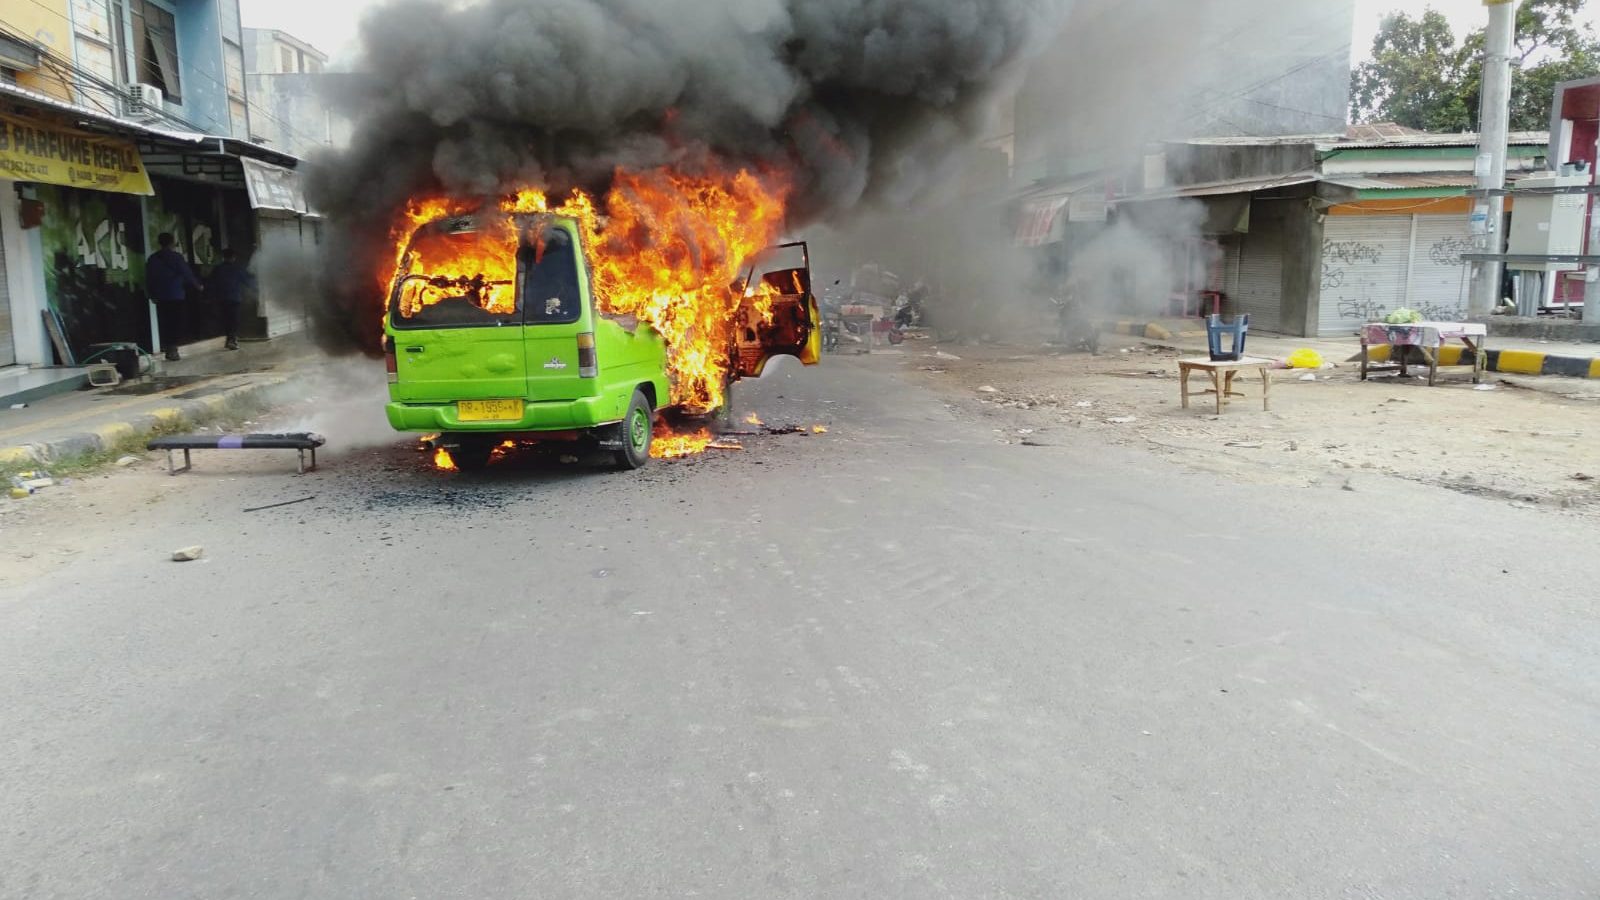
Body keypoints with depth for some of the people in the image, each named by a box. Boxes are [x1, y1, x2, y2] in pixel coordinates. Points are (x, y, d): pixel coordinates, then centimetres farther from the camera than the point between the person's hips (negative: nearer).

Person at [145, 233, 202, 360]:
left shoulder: (152, 259, 7)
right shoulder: (176, 257, -7)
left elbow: (148, 278, 9)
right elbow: (187, 274, -4)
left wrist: (152, 294, 17)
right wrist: (198, 285, 12)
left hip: (160, 297, 5)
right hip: (176, 296, -4)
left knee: (165, 323, 8)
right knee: (174, 323, -2)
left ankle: (169, 349, 11)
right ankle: (172, 349, -7)